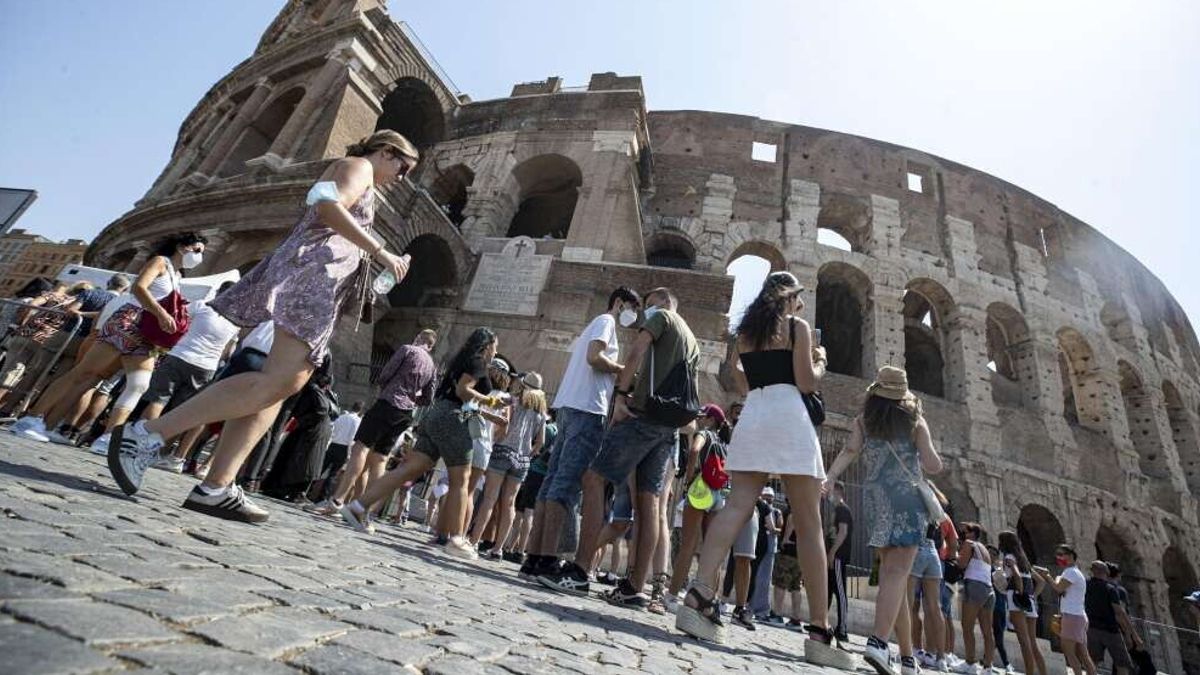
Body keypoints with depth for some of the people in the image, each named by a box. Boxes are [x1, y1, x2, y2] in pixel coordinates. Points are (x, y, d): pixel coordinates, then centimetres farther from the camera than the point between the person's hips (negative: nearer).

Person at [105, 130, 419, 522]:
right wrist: (381, 251, -15)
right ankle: (146, 434, -21)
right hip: (313, 268, -10)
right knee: (281, 378, -23)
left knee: (290, 380, -4)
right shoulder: (359, 164, 7)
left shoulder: (360, 182, 35)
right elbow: (329, 206, -13)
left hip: (321, 283, 10)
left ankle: (215, 487, -8)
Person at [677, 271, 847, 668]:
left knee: (736, 507, -7)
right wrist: (820, 363, 17)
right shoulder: (797, 327, 6)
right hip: (788, 415, -5)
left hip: (752, 415, 5)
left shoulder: (746, 331, 22)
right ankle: (819, 632, 1)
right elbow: (806, 383, -2)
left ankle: (700, 596, -22)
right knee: (809, 525, -1)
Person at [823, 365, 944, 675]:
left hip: (875, 499, 3)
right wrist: (922, 466, 21)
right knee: (897, 573, -10)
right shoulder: (916, 422, 5)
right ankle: (878, 641, -27)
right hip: (907, 499, -3)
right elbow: (934, 465, -1)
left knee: (890, 573, 13)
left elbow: (849, 452, -7)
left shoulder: (863, 422, 9)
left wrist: (829, 478, -16)